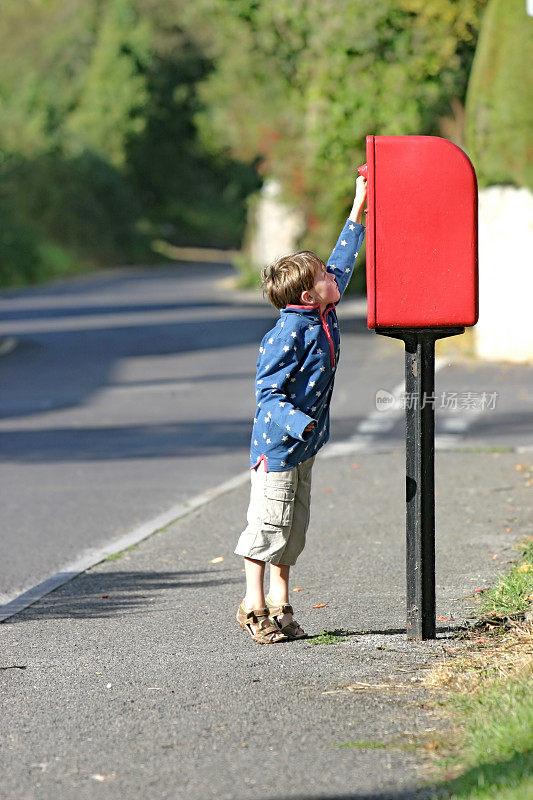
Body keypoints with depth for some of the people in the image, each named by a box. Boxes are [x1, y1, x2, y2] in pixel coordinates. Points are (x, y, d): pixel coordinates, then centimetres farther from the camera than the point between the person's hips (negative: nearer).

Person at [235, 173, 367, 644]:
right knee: (268, 524, -2)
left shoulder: (324, 318, 5)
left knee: (294, 525, 13)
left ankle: (280, 603, 22)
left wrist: (358, 212, 15)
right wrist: (298, 422, -36)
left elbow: (342, 265, 16)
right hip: (277, 446, -9)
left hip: (303, 446, 9)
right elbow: (268, 393, -20)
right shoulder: (287, 335, -19)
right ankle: (254, 605, 6)